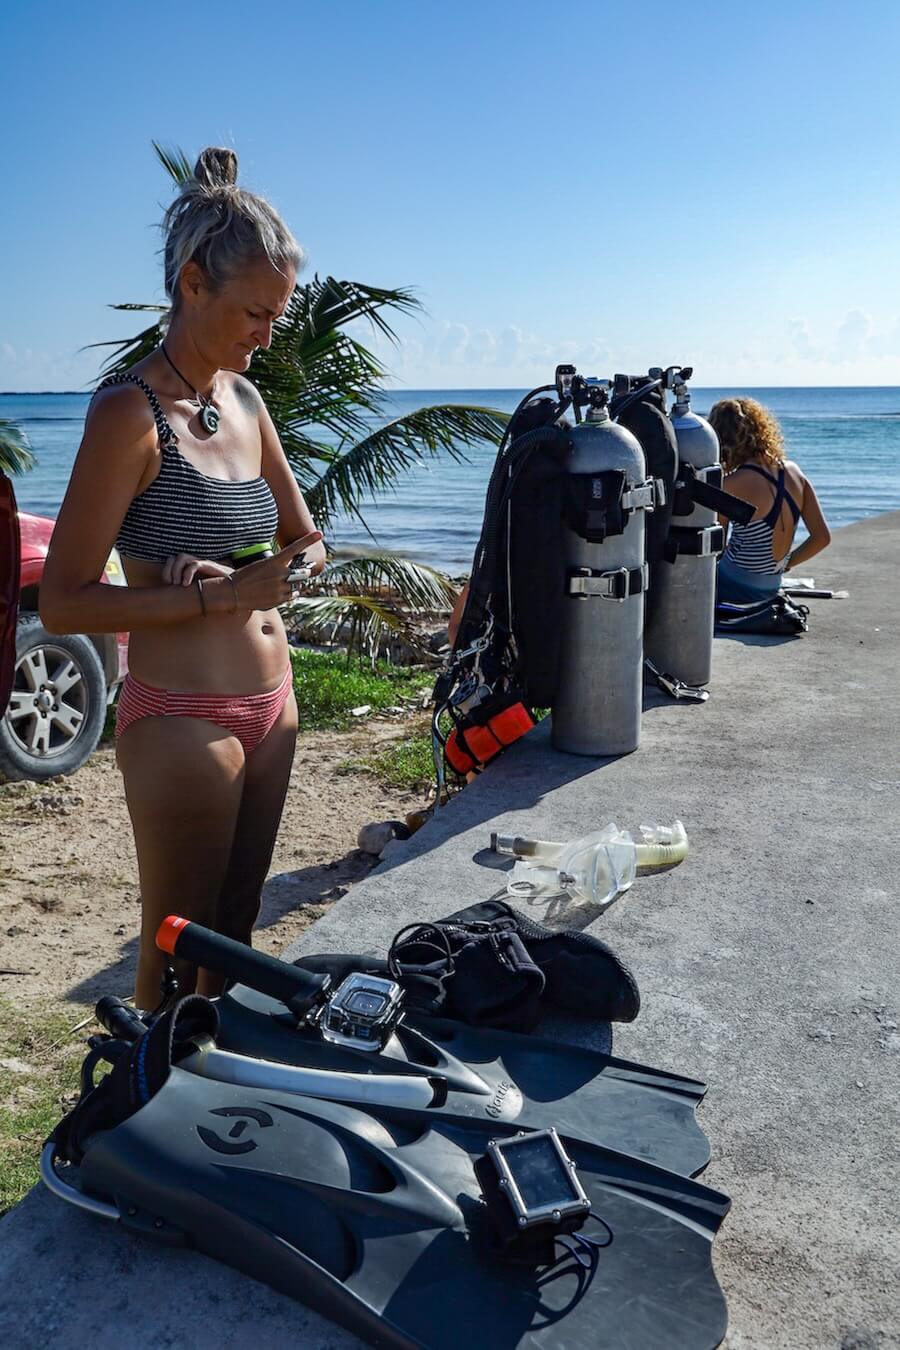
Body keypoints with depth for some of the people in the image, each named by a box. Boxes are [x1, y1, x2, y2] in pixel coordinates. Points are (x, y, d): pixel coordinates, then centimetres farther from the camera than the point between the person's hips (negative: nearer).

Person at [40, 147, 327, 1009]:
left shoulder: (244, 401, 7)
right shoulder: (131, 412, -15)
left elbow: (307, 543, 15)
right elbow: (64, 602, -16)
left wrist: (260, 578, -7)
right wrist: (217, 594, -22)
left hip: (269, 707, 7)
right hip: (181, 720, -7)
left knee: (238, 932, 20)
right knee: (176, 949, 8)